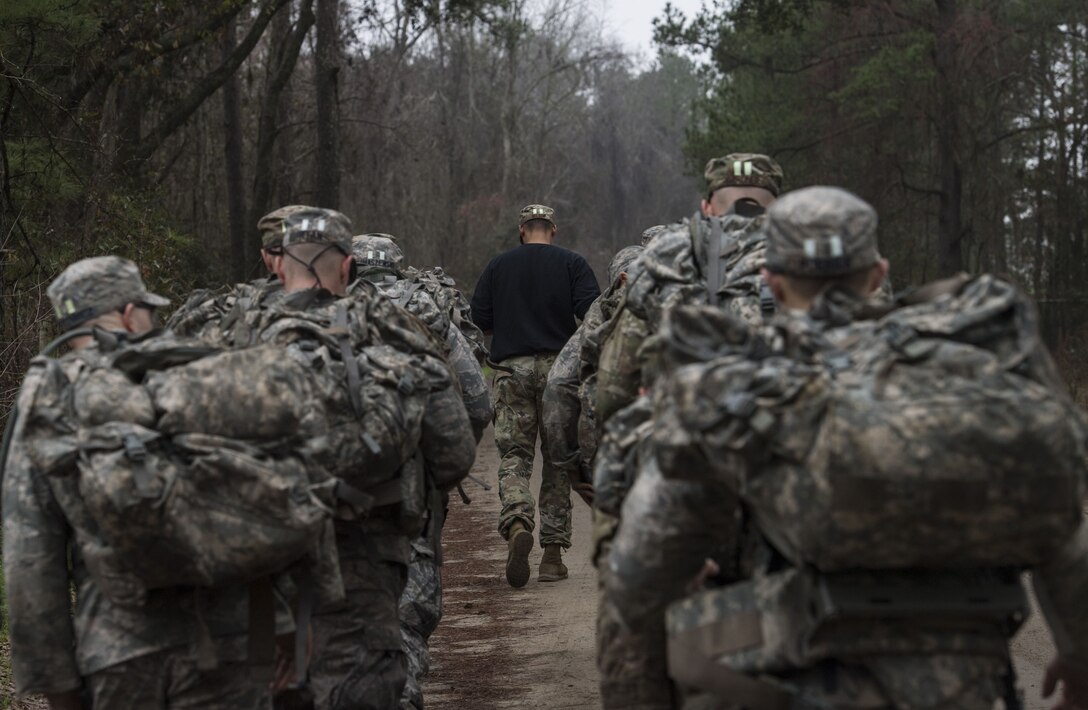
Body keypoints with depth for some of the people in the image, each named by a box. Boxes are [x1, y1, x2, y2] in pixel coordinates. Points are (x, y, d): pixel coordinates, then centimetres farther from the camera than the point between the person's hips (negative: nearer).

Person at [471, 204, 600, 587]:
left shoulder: (498, 266, 8)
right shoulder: (572, 264, 3)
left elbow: (480, 318, 5)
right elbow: (593, 312, -8)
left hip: (511, 368, 1)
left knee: (514, 455, 3)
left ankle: (517, 523, -25)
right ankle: (553, 552, 7)